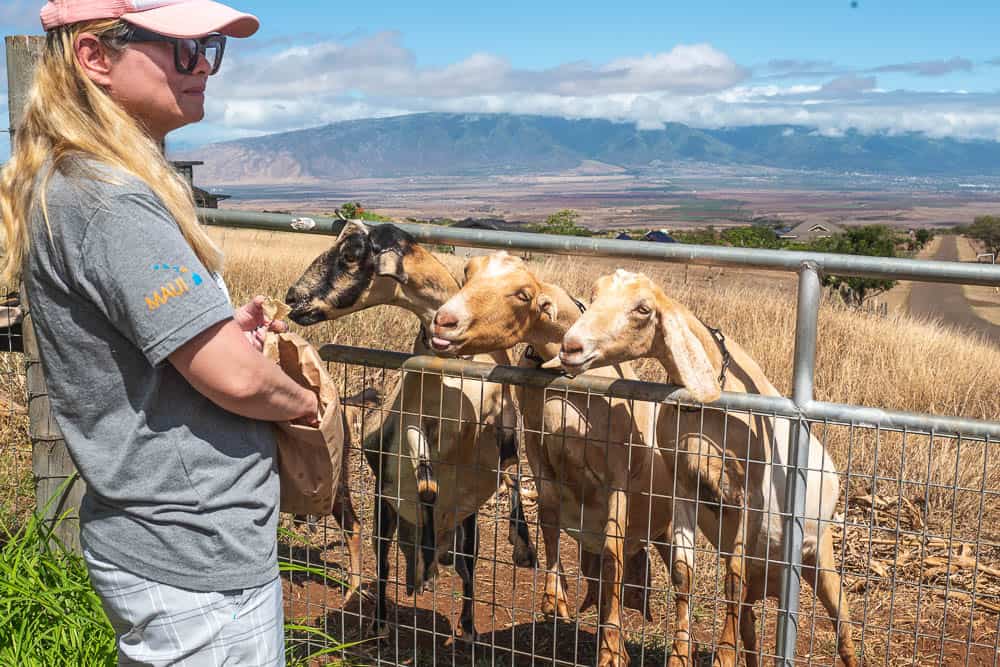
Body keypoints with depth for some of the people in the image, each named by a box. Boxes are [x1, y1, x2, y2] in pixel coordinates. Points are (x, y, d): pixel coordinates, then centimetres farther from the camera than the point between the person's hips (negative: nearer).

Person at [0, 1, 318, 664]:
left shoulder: (70, 183, 9)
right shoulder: (108, 199, -22)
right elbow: (235, 378, -25)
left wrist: (224, 330, 2)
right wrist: (303, 402, -4)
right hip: (197, 558, -10)